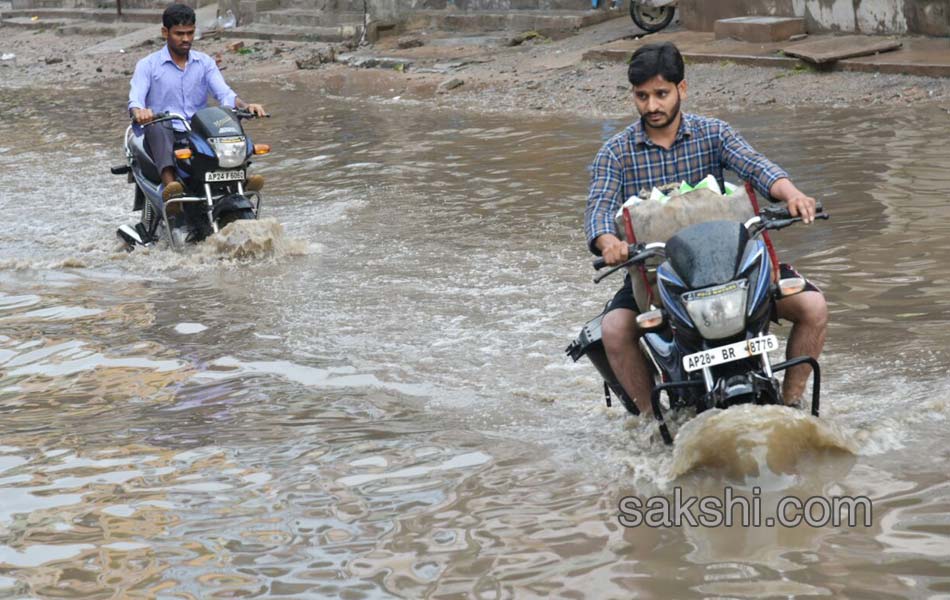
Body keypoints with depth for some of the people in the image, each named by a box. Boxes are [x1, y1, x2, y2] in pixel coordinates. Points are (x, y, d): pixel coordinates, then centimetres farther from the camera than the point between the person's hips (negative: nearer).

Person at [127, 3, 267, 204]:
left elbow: (224, 93, 0)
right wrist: (139, 112, -37)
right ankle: (169, 183, -56)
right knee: (157, 123, -36)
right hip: (162, 135, -3)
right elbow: (136, 99, -11)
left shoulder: (205, 62, 12)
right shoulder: (148, 65, 3)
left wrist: (245, 105, -23)